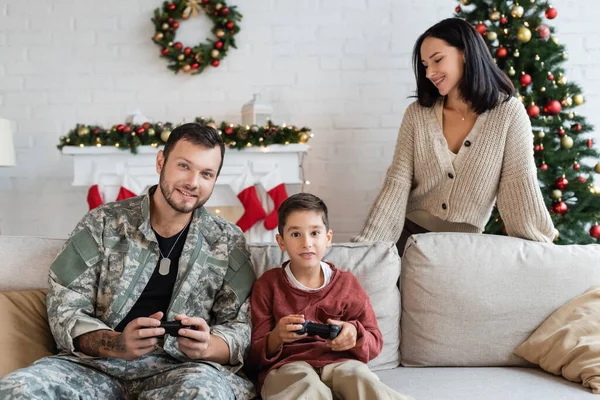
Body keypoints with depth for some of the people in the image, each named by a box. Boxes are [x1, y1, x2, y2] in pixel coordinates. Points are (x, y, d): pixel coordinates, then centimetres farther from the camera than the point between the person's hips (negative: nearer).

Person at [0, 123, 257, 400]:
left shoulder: (229, 243, 8)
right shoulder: (102, 224, 5)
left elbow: (240, 326, 5)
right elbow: (64, 310, 1)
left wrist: (205, 347, -19)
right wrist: (117, 345, -19)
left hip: (177, 369, -2)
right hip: (97, 364, 3)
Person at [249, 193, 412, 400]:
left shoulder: (347, 283, 11)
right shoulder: (268, 284, 7)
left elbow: (374, 344, 12)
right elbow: (255, 357, 5)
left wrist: (355, 336, -12)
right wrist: (276, 338, -18)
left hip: (340, 362, 2)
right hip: (287, 365, -2)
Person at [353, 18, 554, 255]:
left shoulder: (508, 113, -7)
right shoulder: (417, 114, -1)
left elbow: (520, 188, -9)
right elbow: (397, 183, -6)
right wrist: (365, 246, -15)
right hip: (409, 234, 1)